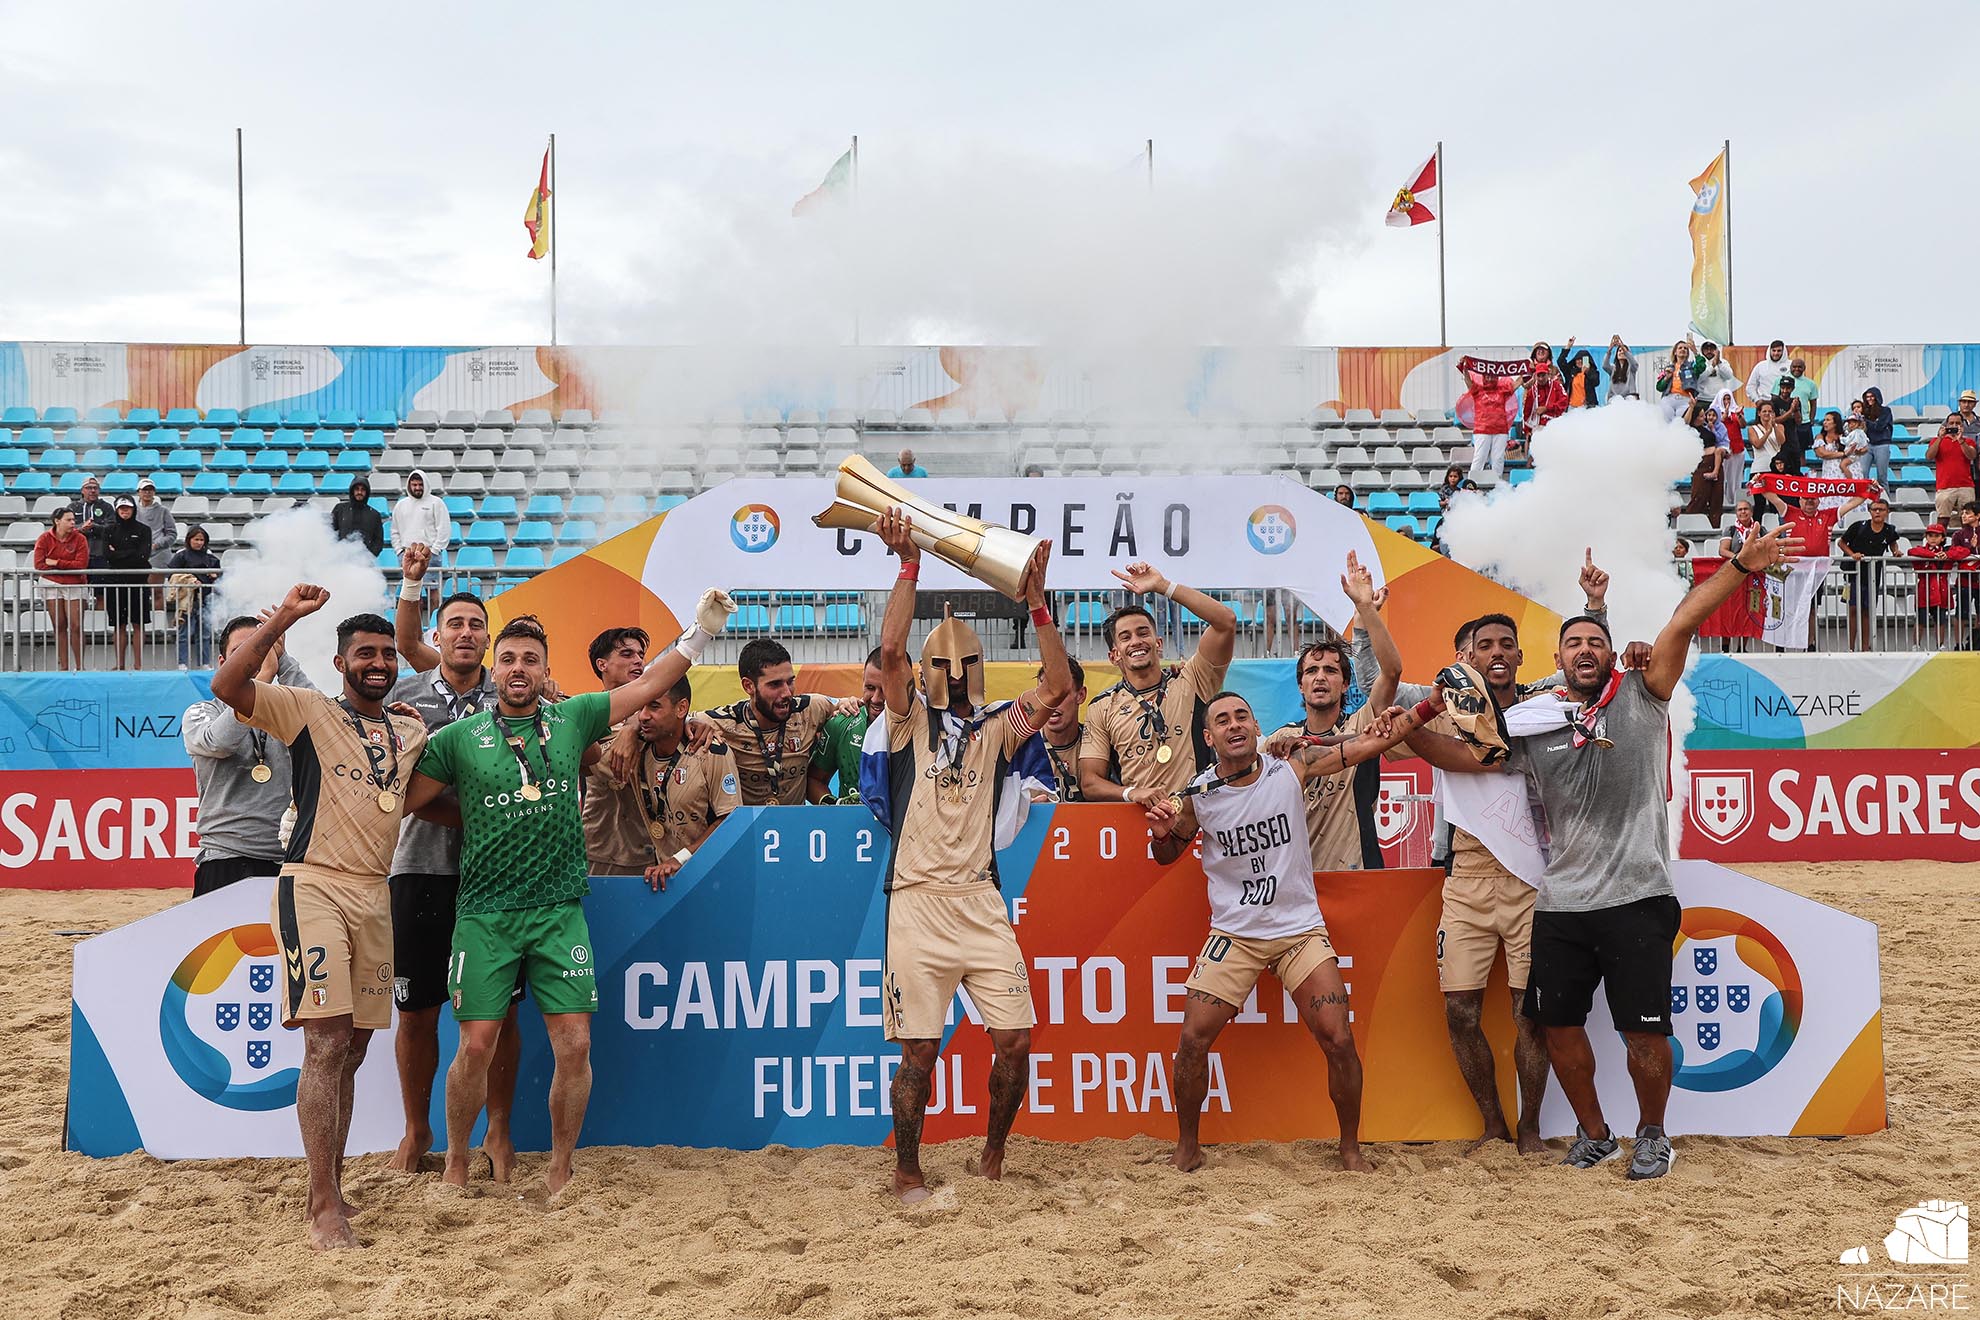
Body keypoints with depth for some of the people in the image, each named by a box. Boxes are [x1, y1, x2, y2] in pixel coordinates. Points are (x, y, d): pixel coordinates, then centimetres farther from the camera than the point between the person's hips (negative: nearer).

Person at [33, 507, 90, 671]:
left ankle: (79, 666, 1)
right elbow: (39, 565, -7)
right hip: (52, 585, 1)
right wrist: (68, 567, -10)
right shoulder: (44, 539, 0)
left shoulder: (80, 539, -4)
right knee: (59, 627, 3)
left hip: (75, 585, -1)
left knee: (76, 627, -6)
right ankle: (63, 666, 6)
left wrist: (56, 562, -13)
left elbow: (81, 565, -12)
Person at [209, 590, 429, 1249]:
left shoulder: (411, 734, 15)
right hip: (315, 889, -6)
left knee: (352, 1048, 11)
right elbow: (227, 684, -14)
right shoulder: (308, 710, -1)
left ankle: (333, 1186, 23)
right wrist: (285, 615, -14)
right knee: (326, 1045, -10)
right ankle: (324, 1204, -4)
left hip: (375, 896, 6)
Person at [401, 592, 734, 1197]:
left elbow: (646, 686, 13)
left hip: (560, 910, 1)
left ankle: (559, 1172, 17)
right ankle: (456, 1163, 23)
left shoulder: (571, 718, 7)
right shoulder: (459, 737, 3)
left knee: (574, 1045, -3)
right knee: (476, 1048, -2)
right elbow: (402, 802, 8)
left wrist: (699, 630, 11)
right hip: (485, 915, -1)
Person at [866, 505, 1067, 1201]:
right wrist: (909, 564, -6)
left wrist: (1035, 601, -2)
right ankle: (907, 1172, 21)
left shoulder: (998, 726, 13)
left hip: (982, 903, 3)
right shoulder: (911, 720, 7)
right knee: (919, 1053, 0)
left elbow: (1059, 685, 0)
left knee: (1015, 1043, 0)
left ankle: (993, 1155, 25)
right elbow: (889, 648, -8)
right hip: (918, 904, -2)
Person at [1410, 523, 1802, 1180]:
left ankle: (1652, 1134, 28)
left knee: (1645, 1031, 1)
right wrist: (1411, 734, -1)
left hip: (1637, 899, -3)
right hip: (1560, 904, 3)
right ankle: (1594, 1134, 31)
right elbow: (1469, 757, 13)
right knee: (1559, 1026, 9)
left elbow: (1683, 623, -8)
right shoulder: (1531, 722, 7)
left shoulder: (1640, 700, 1)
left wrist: (1742, 566, -18)